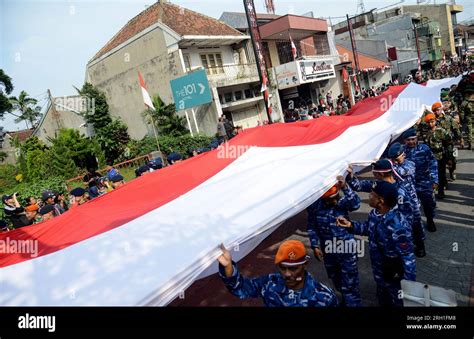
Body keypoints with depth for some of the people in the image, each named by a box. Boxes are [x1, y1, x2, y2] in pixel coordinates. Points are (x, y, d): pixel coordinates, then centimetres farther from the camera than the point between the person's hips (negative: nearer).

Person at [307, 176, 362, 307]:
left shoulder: (342, 202, -16)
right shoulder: (314, 206, -10)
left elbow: (355, 204, -37)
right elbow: (311, 227, -1)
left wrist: (345, 187, -47)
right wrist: (315, 246, -4)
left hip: (346, 249, -3)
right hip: (328, 250, 4)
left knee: (349, 284, 3)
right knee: (336, 281, 24)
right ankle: (345, 300, 50)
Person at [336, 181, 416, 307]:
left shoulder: (397, 226, -36)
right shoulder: (375, 214, -10)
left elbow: (408, 257, -28)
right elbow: (368, 228, 12)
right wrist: (350, 225, -3)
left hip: (396, 278, -7)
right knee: (383, 301, 30)